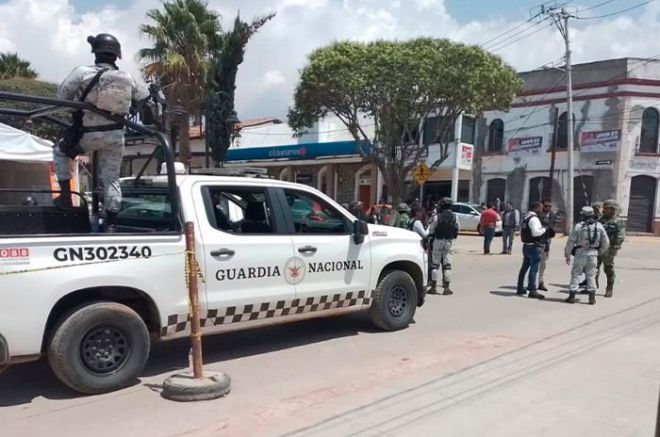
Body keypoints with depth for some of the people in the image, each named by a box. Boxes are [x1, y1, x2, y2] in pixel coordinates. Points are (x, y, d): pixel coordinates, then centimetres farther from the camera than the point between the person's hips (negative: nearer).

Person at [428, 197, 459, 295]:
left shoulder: (437, 217, -10)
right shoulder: (455, 217, -3)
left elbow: (430, 230, -5)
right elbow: (458, 229, 8)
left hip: (438, 241, -2)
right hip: (449, 241, 2)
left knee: (435, 263, 5)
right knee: (447, 264, 5)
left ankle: (434, 287, 7)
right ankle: (446, 288, 5)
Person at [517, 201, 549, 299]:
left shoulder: (525, 218, 14)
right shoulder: (534, 219, -16)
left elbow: (522, 230, 20)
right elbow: (536, 232, -27)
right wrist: (544, 229, -10)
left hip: (526, 246, 10)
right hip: (534, 247, -10)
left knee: (524, 268, 16)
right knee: (534, 269, -7)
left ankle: (520, 289, 24)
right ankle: (532, 291, -6)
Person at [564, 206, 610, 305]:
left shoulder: (578, 226, -6)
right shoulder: (599, 226, 4)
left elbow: (570, 242, -5)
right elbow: (606, 243, 9)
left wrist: (567, 255, 4)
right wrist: (600, 252, 25)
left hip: (580, 253, -3)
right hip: (593, 254, 3)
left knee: (575, 274, 6)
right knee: (591, 275, 12)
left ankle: (572, 296, 5)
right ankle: (592, 298, 13)